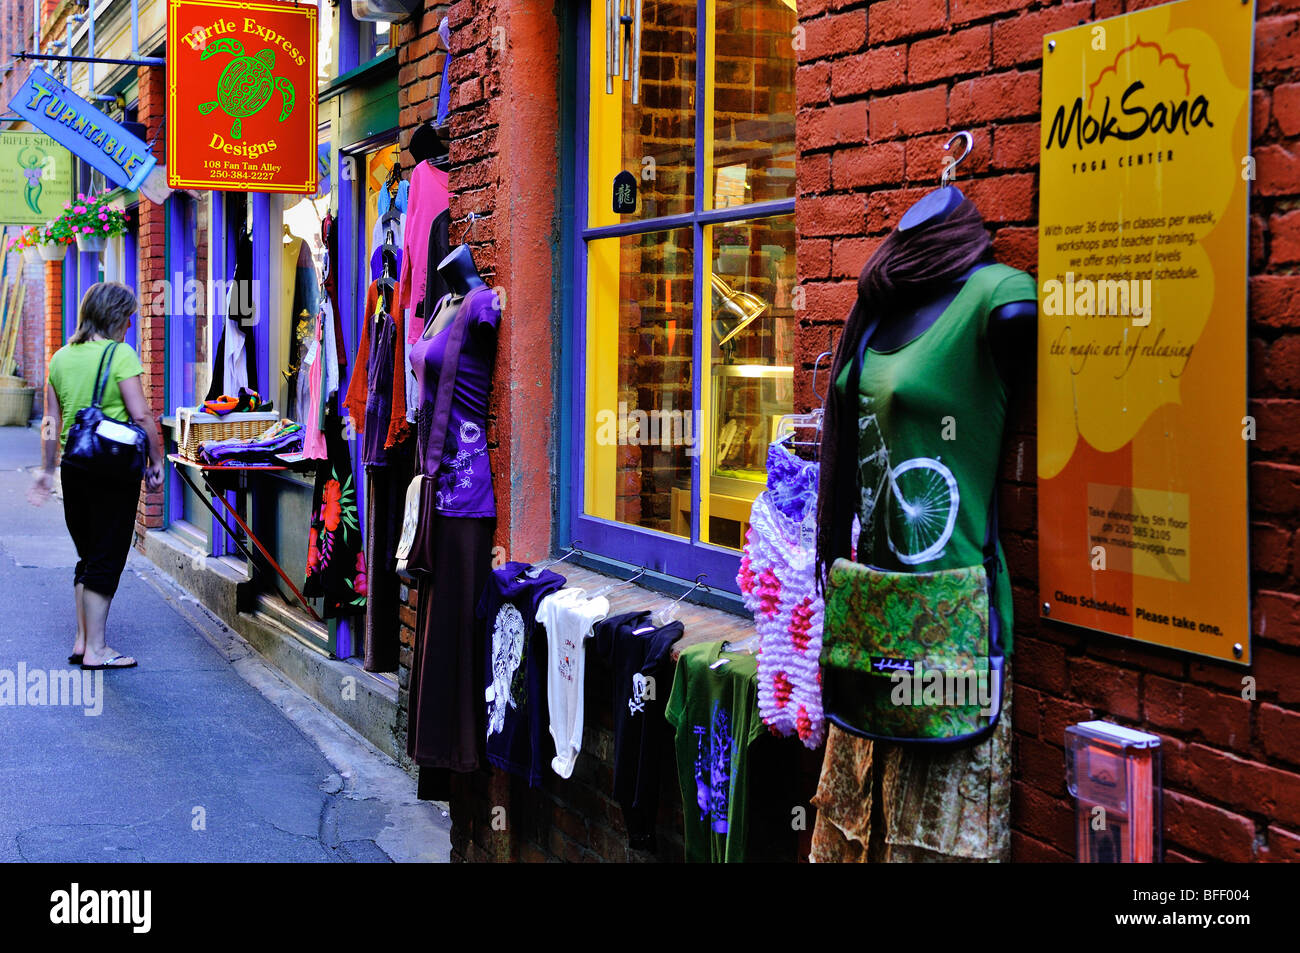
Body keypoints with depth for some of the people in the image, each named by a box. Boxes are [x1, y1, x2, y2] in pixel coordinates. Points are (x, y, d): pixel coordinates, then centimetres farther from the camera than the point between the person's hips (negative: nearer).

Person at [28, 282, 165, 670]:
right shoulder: (120, 354, -10)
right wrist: (156, 460, -5)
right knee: (107, 559, 0)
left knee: (88, 557, 17)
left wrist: (47, 469, 19)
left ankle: (82, 641, 20)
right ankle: (96, 649, 4)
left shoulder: (61, 357, 9)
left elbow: (51, 422, 12)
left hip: (74, 467, 6)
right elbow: (141, 415, -15)